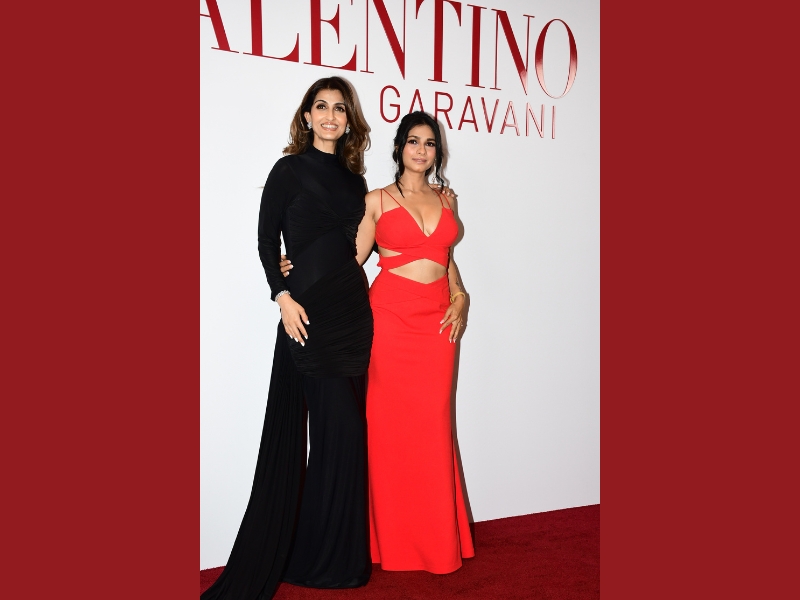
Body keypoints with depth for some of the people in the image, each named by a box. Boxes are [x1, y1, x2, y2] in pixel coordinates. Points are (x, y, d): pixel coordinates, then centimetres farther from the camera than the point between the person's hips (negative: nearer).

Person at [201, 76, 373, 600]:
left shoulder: (353, 177, 15)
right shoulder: (290, 169, 0)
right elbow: (267, 238, -3)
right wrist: (283, 297, -12)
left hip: (353, 309, 6)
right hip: (310, 310, -6)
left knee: (346, 429, 8)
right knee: (339, 424, -5)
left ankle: (341, 549, 22)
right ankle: (320, 555, 12)